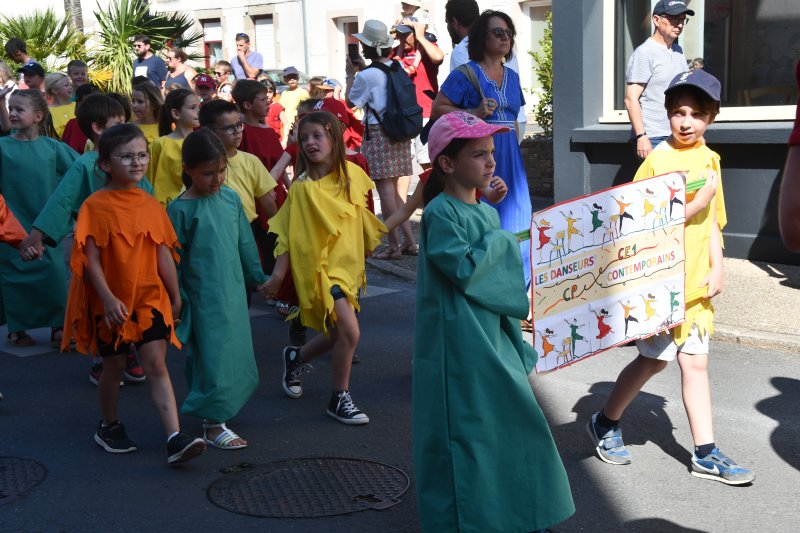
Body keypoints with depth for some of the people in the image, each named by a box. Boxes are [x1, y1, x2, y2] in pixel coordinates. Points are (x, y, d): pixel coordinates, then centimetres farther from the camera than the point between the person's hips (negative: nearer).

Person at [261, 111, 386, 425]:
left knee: (335, 334, 15)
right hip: (321, 266, -6)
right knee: (349, 331, -15)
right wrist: (278, 275, -14)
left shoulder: (352, 175, 1)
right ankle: (340, 399, 3)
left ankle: (296, 358, 44)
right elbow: (290, 234, -13)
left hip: (348, 265, 6)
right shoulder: (303, 187, -13)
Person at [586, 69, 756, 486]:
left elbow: (712, 220, 15)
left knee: (695, 362, 7)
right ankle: (605, 423, 26)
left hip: (695, 281, 6)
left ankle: (705, 454, 13)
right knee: (654, 359, 5)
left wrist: (717, 266, 5)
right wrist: (695, 205, -21)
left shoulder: (710, 160, 9)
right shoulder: (658, 161, -12)